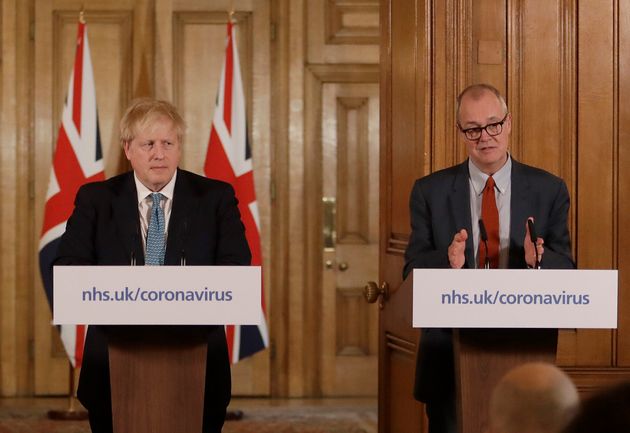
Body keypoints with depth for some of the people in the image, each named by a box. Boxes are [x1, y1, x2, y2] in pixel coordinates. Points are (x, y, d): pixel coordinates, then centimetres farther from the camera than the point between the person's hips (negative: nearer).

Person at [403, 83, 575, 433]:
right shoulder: (430, 191, 3)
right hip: (451, 357, 0)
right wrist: (448, 261, -23)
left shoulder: (548, 190, 3)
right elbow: (412, 271, 0)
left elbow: (567, 273, 1)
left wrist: (538, 259, -22)